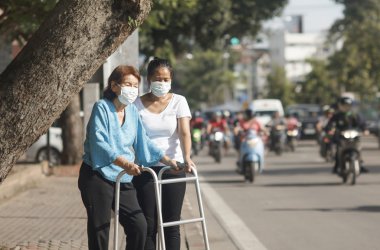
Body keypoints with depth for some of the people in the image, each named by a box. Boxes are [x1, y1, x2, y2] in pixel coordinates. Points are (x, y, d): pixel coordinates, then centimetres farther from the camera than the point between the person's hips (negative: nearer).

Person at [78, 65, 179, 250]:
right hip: (97, 177, -6)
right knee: (99, 230, -3)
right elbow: (98, 142, -21)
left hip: (122, 179, 6)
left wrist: (167, 160, 8)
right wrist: (123, 162, -33)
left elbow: (143, 141, 18)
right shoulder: (102, 107, -9)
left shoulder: (133, 111, 11)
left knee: (139, 226, -2)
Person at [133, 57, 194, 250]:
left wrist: (186, 157, -27)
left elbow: (184, 132, -10)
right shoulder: (137, 104, 3)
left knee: (172, 224, 2)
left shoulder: (178, 102, 3)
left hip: (173, 169, 0)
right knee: (148, 225, -1)